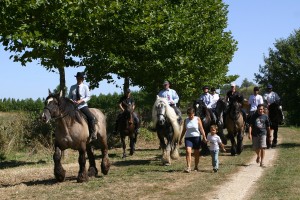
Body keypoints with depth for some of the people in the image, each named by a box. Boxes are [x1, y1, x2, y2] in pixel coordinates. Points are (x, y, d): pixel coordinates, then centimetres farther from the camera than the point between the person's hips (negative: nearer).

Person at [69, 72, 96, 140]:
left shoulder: (85, 87, 2)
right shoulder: (72, 87, 9)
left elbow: (88, 97, -2)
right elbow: (70, 97, 13)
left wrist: (81, 100, -17)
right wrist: (71, 101, -10)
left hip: (83, 106, -3)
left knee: (91, 117, -23)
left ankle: (92, 133, -10)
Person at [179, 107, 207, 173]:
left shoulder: (197, 119, 0)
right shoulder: (186, 120, 6)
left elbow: (201, 129, -2)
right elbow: (184, 130, 12)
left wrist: (204, 137, -10)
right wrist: (180, 139, 13)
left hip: (196, 137, -1)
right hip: (188, 138, 1)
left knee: (196, 153, 8)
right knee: (188, 151, -17)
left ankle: (196, 167, 24)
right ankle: (188, 167, -20)